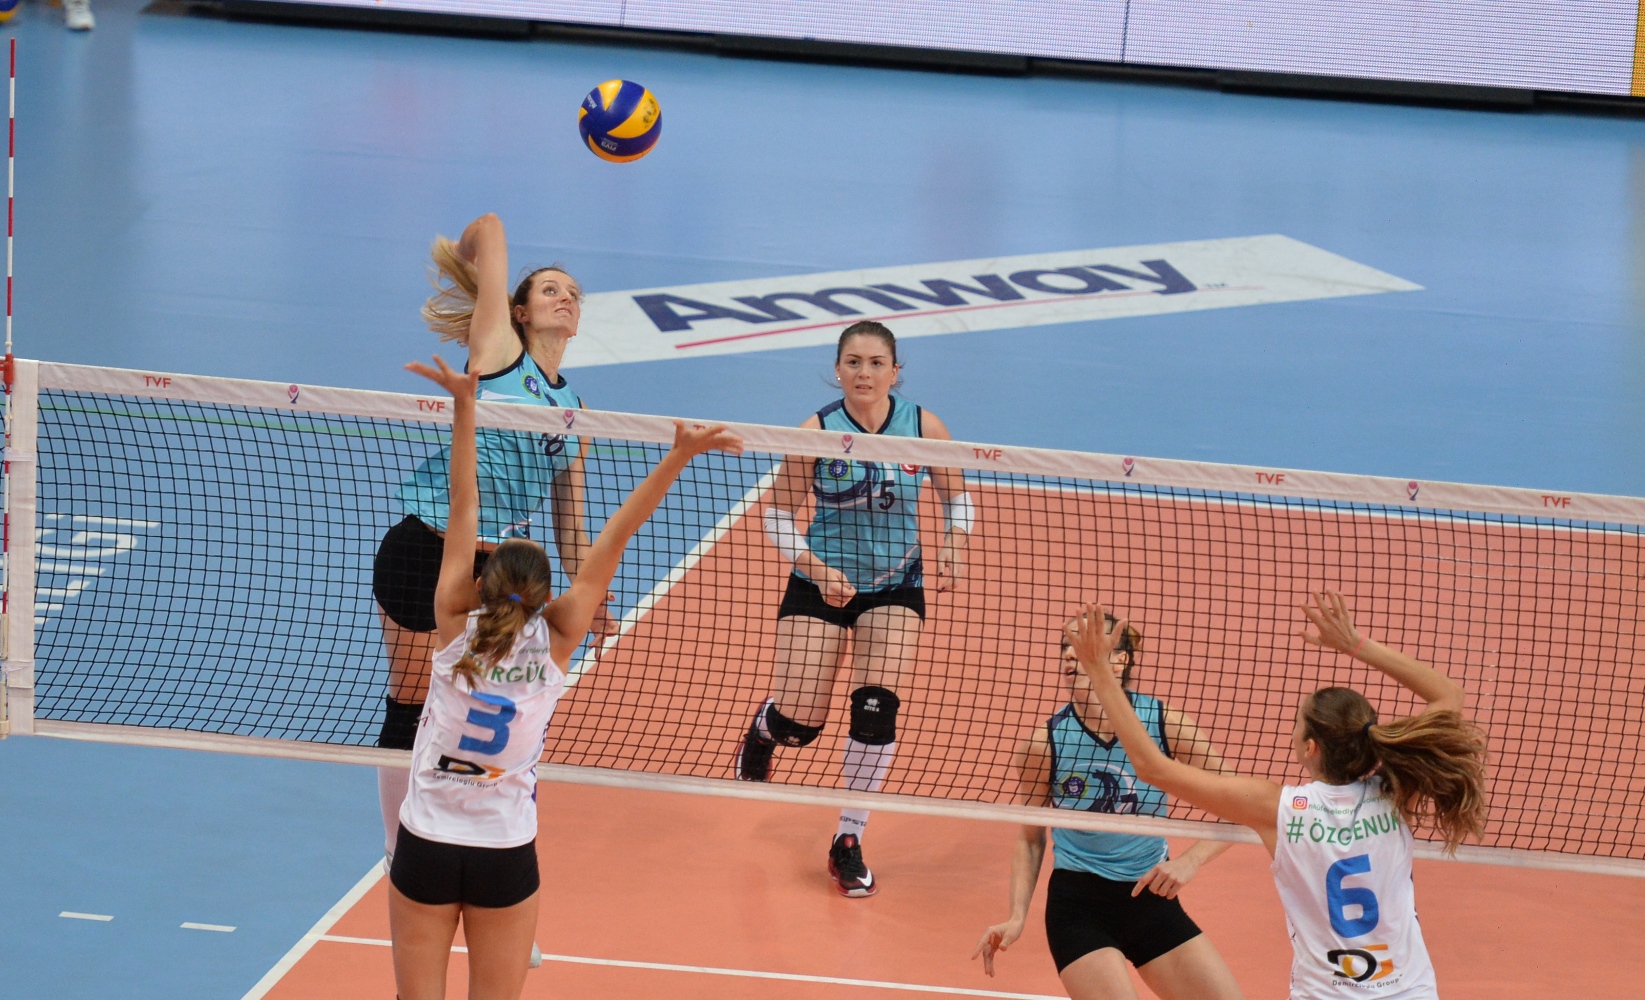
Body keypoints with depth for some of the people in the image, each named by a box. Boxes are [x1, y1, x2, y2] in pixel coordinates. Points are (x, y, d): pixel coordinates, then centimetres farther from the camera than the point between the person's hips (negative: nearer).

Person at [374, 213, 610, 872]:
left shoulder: (571, 411, 14)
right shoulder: (498, 351, -2)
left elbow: (569, 526, 17)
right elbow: (488, 229, -5)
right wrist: (461, 271, 14)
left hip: (503, 567, 6)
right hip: (425, 553, -6)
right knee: (411, 712, 2)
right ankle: (399, 856, 15)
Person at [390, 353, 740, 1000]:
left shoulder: (456, 626, -7)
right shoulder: (555, 642, -7)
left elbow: (465, 509, -6)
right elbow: (615, 538, -8)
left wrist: (464, 406, -6)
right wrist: (676, 459, -9)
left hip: (426, 844, 0)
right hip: (506, 854, 0)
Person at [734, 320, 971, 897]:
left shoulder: (923, 428, -10)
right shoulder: (816, 432, -15)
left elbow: (956, 498, 5)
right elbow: (779, 515, -6)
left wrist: (952, 548, -14)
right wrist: (814, 565, -22)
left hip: (894, 589, 1)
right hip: (819, 585, -1)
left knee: (876, 709, -15)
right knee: (799, 722, -2)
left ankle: (849, 842, 1)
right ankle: (762, 729, 39)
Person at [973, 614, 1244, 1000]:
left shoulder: (1166, 722, -10)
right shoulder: (1045, 743, -11)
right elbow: (1030, 839, 3)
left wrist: (1191, 861, -19)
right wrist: (1017, 918, -8)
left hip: (1153, 898, 3)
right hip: (1078, 906, -3)